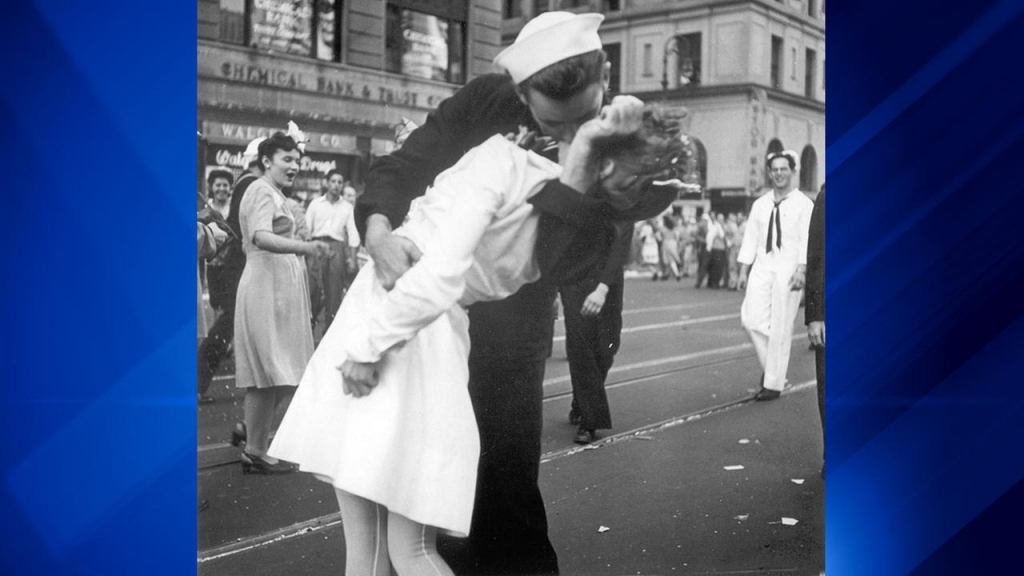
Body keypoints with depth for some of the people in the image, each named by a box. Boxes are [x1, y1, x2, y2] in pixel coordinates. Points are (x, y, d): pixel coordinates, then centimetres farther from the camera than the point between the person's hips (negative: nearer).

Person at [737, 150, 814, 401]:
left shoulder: (803, 204, -1)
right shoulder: (760, 204, 13)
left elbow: (807, 240, -8)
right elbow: (750, 238, 12)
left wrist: (801, 270, -20)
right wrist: (743, 271, 6)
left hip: (788, 271, -4)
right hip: (762, 268, 4)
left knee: (781, 328, -2)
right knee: (751, 318, -7)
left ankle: (773, 384, 9)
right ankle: (770, 367, 16)